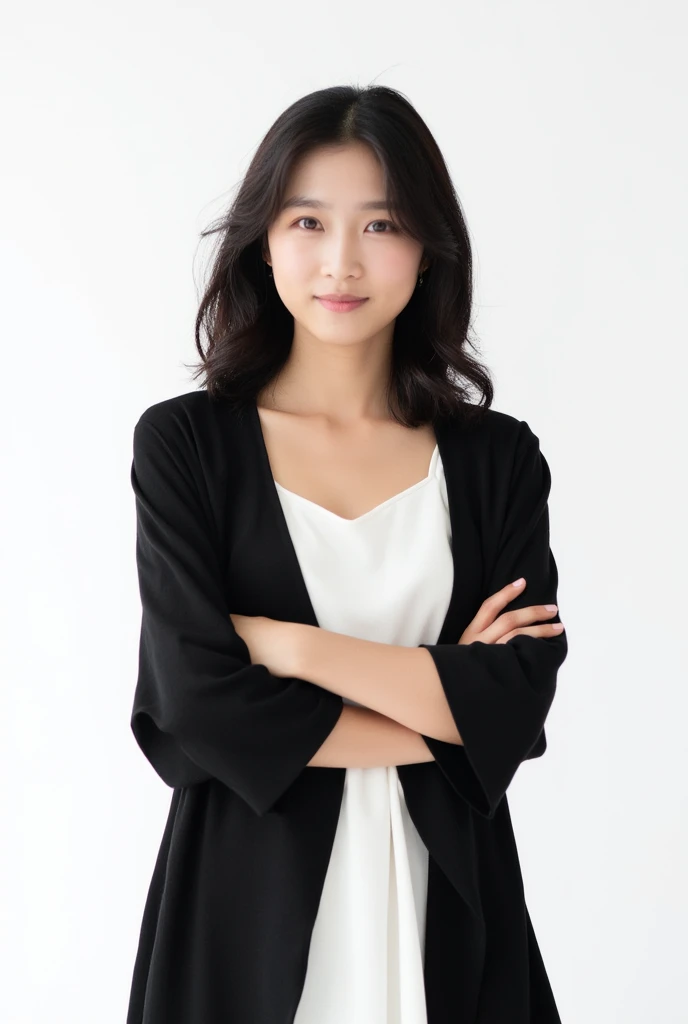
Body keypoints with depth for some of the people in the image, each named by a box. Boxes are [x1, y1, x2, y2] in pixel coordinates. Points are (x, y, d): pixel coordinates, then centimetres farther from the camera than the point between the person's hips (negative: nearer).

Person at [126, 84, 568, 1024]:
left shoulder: (499, 459, 0)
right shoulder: (184, 443, -5)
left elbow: (518, 708, -10)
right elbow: (199, 702, -14)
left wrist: (288, 643, -14)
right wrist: (442, 701, -11)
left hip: (445, 900, 2)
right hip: (248, 891, -1)